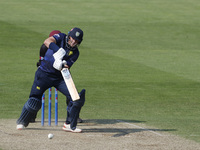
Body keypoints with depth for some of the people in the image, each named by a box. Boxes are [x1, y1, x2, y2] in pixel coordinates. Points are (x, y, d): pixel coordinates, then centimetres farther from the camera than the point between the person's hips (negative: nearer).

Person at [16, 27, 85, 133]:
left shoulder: (75, 53, -2)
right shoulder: (61, 38, -8)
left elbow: (66, 67, -12)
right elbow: (47, 42, -29)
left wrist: (61, 65, -36)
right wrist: (57, 50, -46)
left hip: (59, 77, 3)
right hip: (44, 74, -3)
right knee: (35, 100, -8)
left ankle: (70, 125, 2)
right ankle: (22, 122, 15)